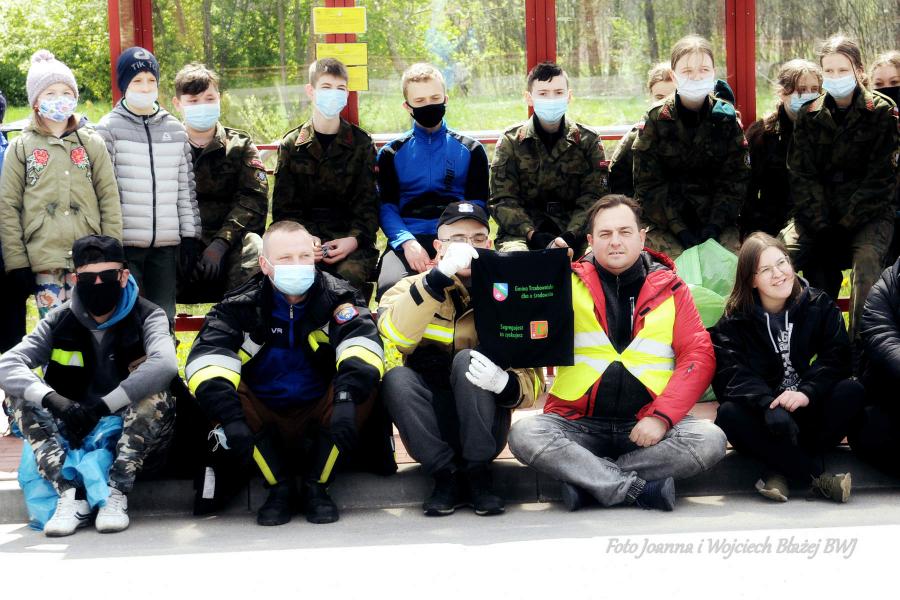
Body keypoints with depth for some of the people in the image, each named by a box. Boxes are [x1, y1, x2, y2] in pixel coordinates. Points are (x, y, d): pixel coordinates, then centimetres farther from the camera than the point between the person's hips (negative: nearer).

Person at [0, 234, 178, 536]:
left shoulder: (147, 317, -6)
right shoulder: (59, 322, 1)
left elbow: (165, 364, -29)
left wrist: (102, 406, -34)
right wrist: (52, 400, -33)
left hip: (131, 434, -3)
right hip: (73, 436, 3)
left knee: (156, 397, -31)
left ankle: (117, 493, -29)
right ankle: (70, 494, -29)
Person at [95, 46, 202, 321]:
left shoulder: (175, 129, 12)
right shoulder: (109, 128, 0)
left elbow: (186, 188, 13)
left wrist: (190, 236, 8)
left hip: (167, 244, 4)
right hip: (125, 244, -3)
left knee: (164, 320, 7)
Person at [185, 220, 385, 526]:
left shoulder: (337, 297, -7)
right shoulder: (241, 305, -8)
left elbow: (361, 341, -26)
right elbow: (207, 357, -23)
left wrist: (346, 397, -45)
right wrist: (230, 418, -39)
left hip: (320, 419, 0)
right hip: (263, 426, 0)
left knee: (363, 379, -28)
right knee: (211, 386, -26)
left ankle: (315, 486, -12)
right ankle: (280, 487, -14)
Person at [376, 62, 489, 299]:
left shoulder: (470, 150, 16)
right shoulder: (392, 153, 16)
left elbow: (478, 205, 10)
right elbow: (385, 206, 7)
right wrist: (407, 242, -13)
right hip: (409, 239, 0)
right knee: (391, 285, -35)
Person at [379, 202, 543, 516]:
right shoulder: (413, 287, 2)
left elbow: (533, 381, -3)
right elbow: (396, 333, -22)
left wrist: (504, 383, -27)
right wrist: (440, 275, -33)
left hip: (483, 426, 0)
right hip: (429, 428, 0)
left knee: (466, 359, -27)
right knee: (396, 378, -29)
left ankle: (478, 475, -17)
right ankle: (446, 476, -17)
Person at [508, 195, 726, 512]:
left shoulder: (669, 287, 7)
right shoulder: (569, 284, 6)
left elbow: (698, 356, 0)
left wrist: (662, 416, -13)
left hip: (646, 426, 1)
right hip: (579, 423, -1)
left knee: (710, 440, -25)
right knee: (524, 435, -28)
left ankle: (586, 479, -17)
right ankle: (640, 487, -25)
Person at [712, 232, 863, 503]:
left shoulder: (820, 306, 3)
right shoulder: (734, 323, 0)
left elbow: (836, 358, -10)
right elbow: (732, 375, -16)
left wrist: (807, 393, -29)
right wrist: (769, 405, -35)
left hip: (811, 415, 1)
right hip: (765, 418, 0)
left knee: (851, 391, -26)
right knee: (729, 414, -31)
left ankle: (782, 470, -29)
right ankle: (817, 476, -34)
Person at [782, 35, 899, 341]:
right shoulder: (809, 115, 7)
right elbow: (802, 174, 0)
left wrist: (846, 223, -15)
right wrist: (820, 224, -12)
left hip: (868, 213, -3)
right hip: (819, 215, 3)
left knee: (867, 259, -33)